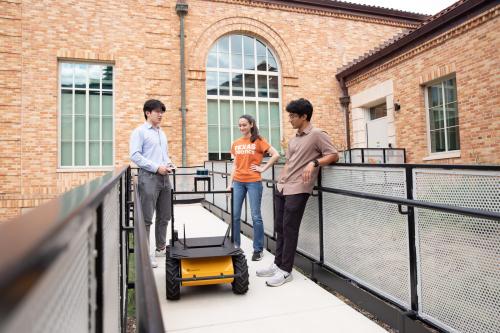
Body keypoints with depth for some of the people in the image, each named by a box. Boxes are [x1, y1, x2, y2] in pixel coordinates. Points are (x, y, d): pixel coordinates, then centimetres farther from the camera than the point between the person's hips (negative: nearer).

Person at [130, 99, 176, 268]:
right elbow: (135, 155, -12)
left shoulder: (162, 133, 20)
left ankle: (161, 248, 27)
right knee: (146, 218, -4)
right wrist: (156, 167, -16)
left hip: (164, 178, 8)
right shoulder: (140, 131, -2)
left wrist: (169, 164, 4)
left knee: (164, 216, 13)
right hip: (149, 177, -7)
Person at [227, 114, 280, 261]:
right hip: (238, 182, 5)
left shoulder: (259, 141, -2)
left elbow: (276, 155, -8)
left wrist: (263, 168, -8)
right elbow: (235, 165, 13)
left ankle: (258, 249, 12)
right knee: (235, 215, 6)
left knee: (255, 216, 0)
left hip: (254, 182, -4)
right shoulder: (236, 144, 11)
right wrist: (230, 183, 9)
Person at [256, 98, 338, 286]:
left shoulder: (317, 135, -4)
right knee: (280, 228, 11)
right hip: (282, 188, 8)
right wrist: (280, 181, 17)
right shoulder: (293, 139, 19)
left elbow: (334, 156, -9)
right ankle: (278, 265, 23)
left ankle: (285, 271, 8)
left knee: (289, 229, -4)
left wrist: (314, 162, -23)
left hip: (298, 190, -8)